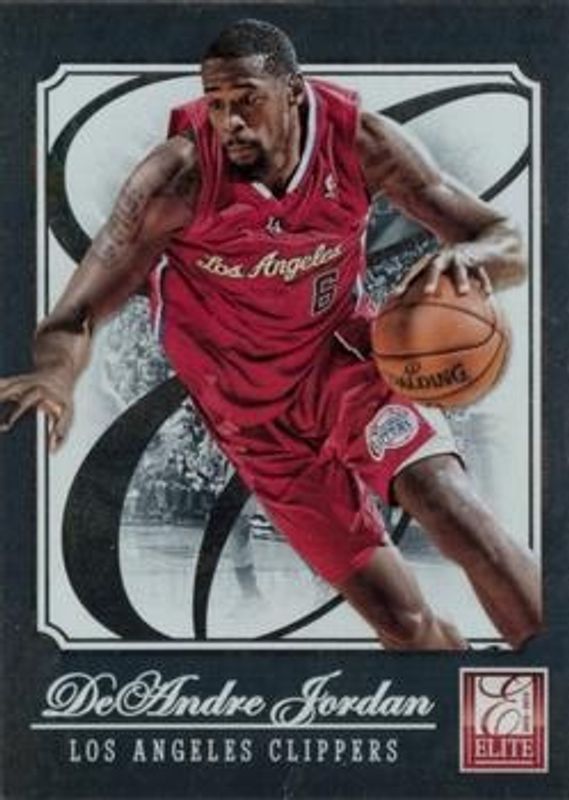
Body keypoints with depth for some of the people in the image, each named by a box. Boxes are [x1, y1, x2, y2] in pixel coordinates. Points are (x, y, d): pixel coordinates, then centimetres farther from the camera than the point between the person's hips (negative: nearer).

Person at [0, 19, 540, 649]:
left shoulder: (359, 142, -19)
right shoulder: (180, 177, -26)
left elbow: (509, 245, -16)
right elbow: (76, 315, -25)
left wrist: (470, 255, -41)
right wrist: (56, 375, -49)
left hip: (344, 356, 1)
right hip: (256, 415, -1)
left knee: (453, 513, -25)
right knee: (402, 620, -2)